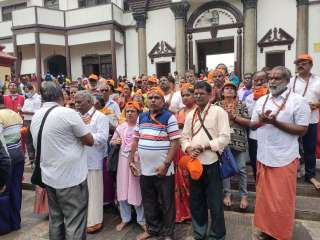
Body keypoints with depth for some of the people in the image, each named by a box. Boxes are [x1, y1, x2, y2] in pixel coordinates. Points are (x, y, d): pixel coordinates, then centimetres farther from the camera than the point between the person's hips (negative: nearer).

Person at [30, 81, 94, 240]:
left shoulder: (35, 117, 6)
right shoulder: (68, 113, -17)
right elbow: (90, 141, -12)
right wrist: (79, 130, 6)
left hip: (49, 177, 8)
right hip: (71, 177, -7)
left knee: (55, 219, 20)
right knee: (75, 223, 3)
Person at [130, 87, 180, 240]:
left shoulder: (169, 117, -8)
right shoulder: (141, 117, 9)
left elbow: (175, 142, -12)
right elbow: (136, 140, 14)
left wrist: (166, 164, -18)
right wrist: (131, 159, 8)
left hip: (163, 170, -5)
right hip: (145, 169, 5)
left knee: (166, 203, 10)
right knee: (148, 202, 19)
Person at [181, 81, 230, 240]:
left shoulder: (218, 112, -5)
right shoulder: (190, 115, 11)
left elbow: (225, 138, -12)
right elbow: (184, 137, 12)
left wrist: (204, 146, -16)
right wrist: (188, 148, -8)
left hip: (211, 163, -5)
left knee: (215, 203, 7)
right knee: (196, 201, 18)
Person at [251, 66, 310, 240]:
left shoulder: (298, 101, -8)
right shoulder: (261, 100, 8)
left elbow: (302, 130, -12)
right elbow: (253, 124, 12)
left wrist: (276, 122, -21)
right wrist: (262, 119, -10)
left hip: (284, 158, -5)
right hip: (263, 156, 5)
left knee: (281, 199, 5)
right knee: (264, 195, 16)